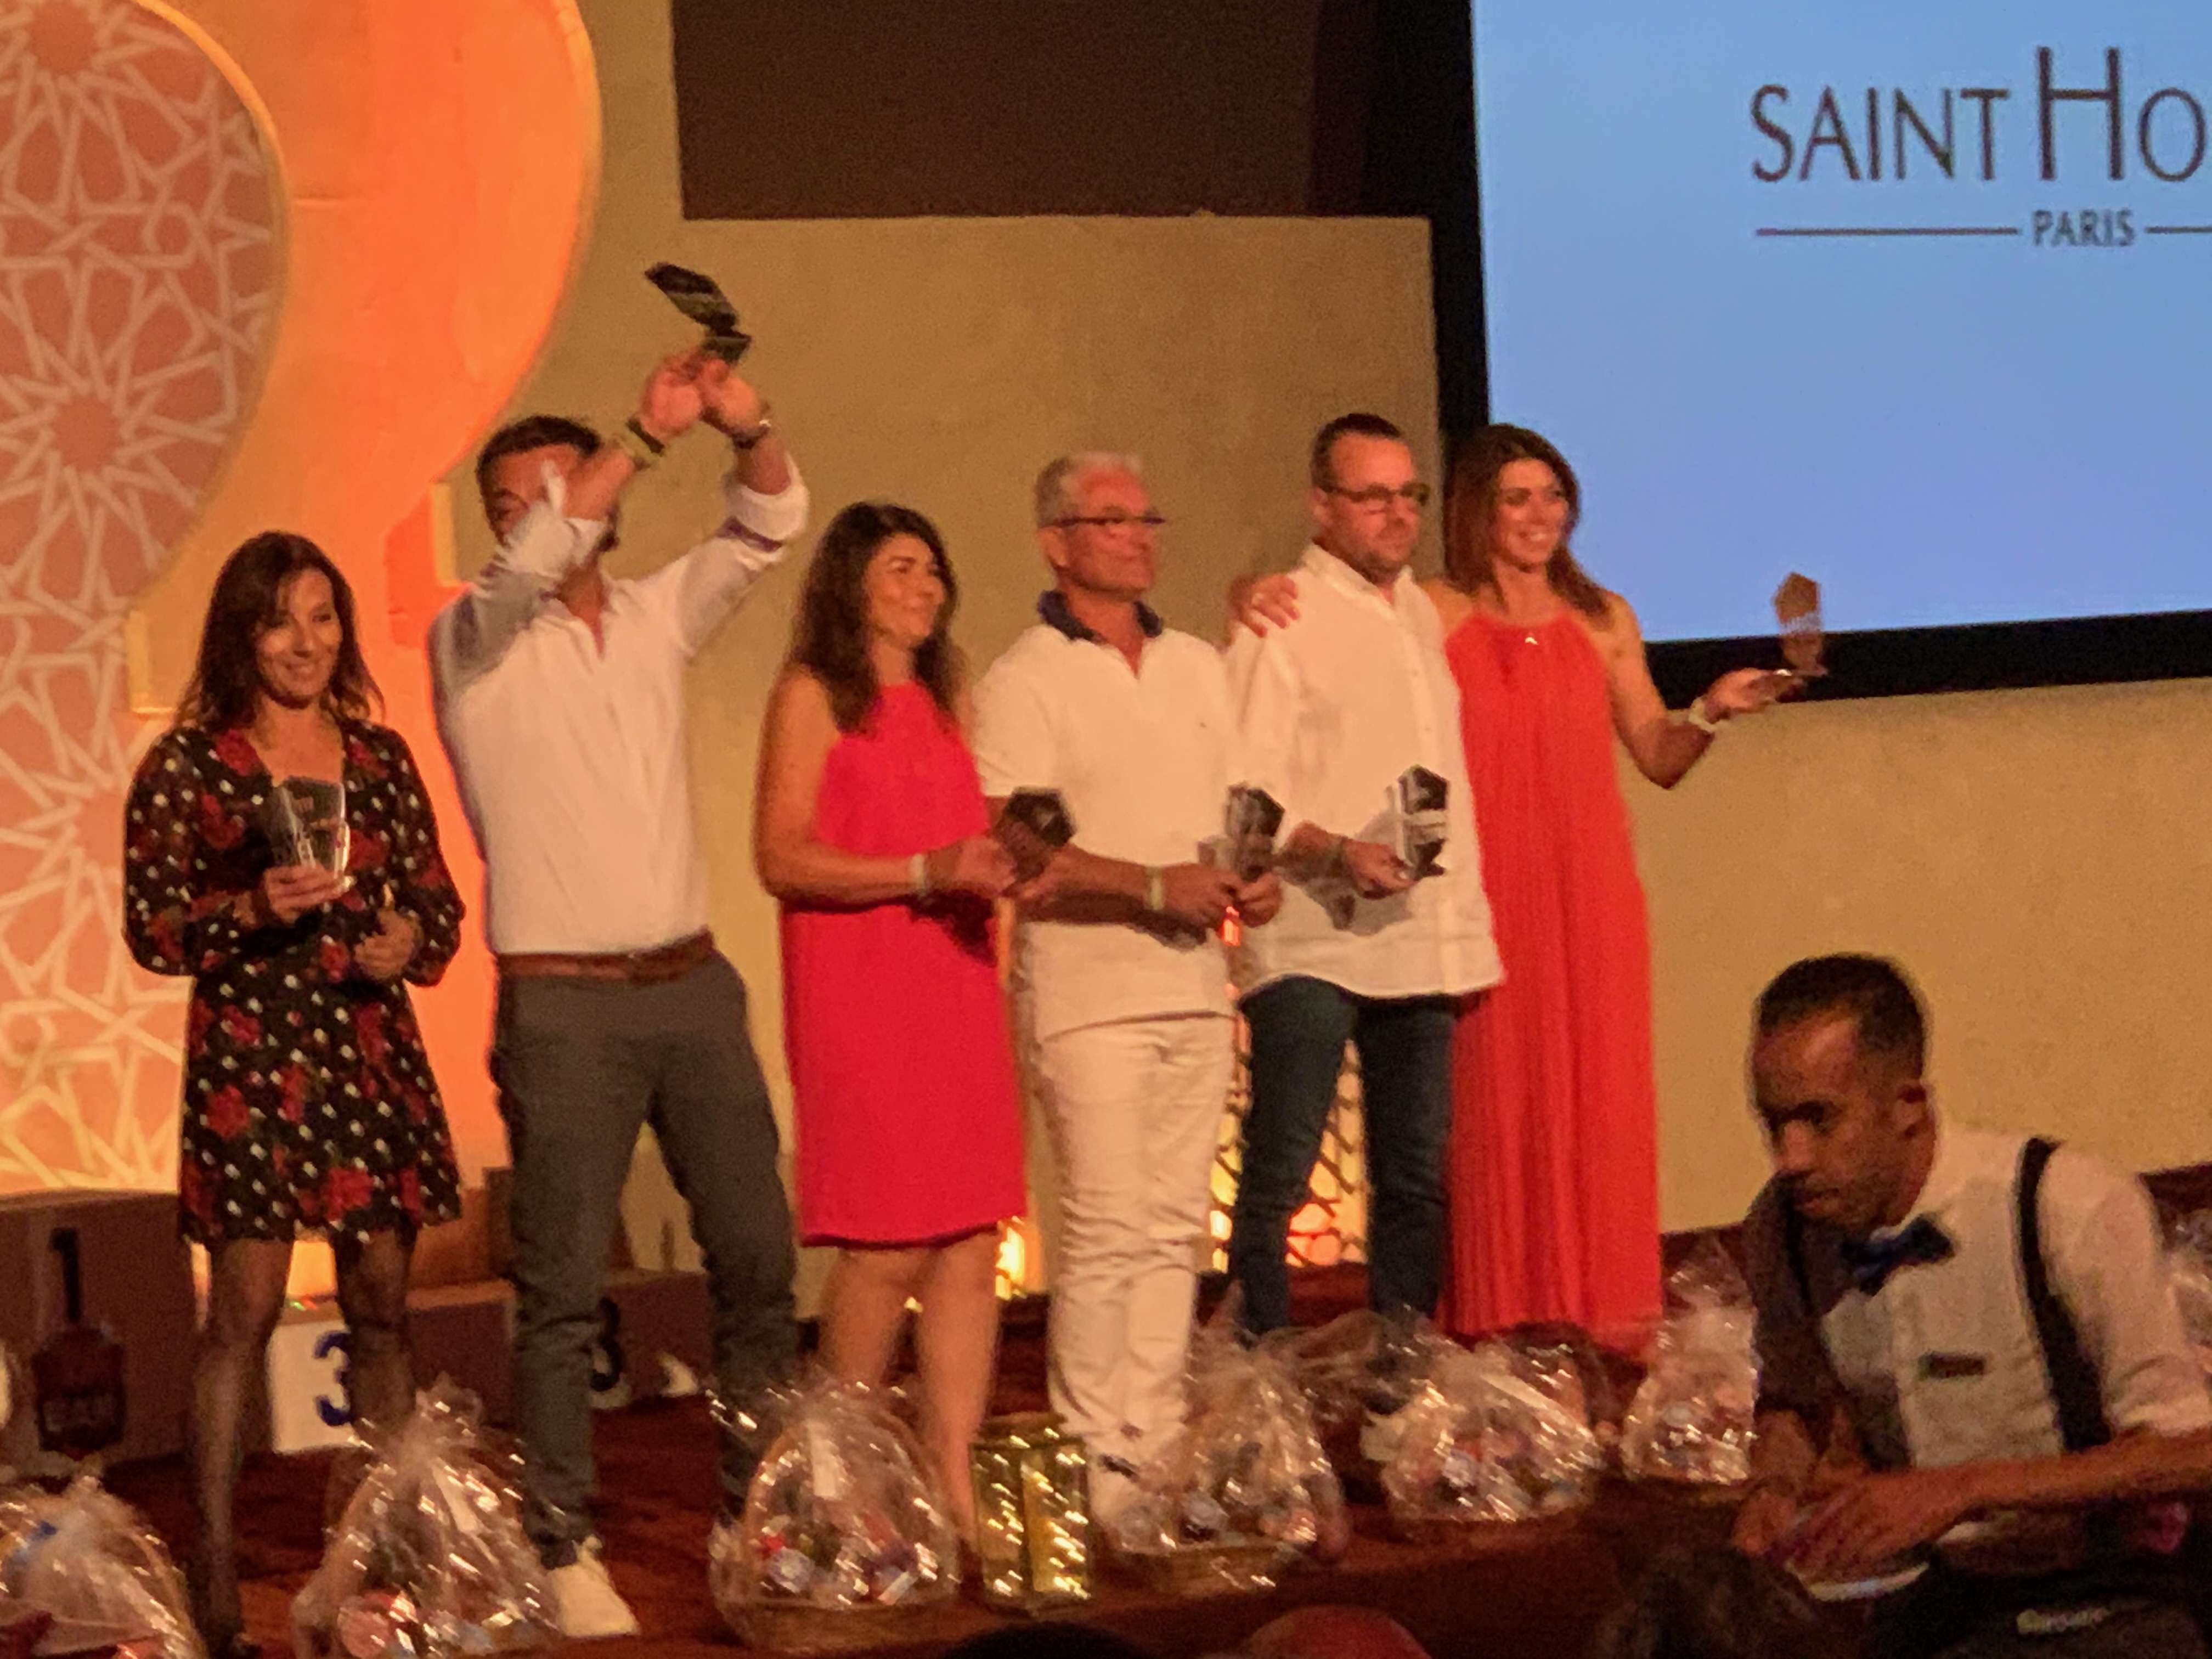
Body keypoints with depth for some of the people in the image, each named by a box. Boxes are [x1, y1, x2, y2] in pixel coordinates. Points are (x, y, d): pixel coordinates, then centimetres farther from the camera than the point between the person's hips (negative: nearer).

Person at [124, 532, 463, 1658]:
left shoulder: (379, 756, 10)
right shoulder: (187, 766, -2)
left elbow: (439, 901, 15)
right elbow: (149, 930, -3)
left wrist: (410, 942, -7)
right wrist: (254, 909, -18)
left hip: (371, 1048, 4)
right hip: (249, 1050, -4)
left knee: (381, 1305, 9)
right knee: (244, 1307, -7)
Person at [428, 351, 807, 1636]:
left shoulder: (657, 617, 11)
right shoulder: (477, 644, -3)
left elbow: (771, 526, 4)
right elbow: (532, 562, -23)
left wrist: (750, 429, -16)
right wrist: (650, 435, -24)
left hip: (693, 986, 5)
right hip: (566, 1003, -5)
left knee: (757, 1257, 8)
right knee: (565, 1288, -4)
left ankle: (765, 1512, 20)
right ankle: (565, 1549, 0)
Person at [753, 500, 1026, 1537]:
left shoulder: (946, 701, 19)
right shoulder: (813, 695, -1)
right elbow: (782, 859, -9)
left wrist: (1008, 861, 4)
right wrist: (930, 874, -16)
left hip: (957, 983, 6)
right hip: (858, 994, -6)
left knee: (972, 1242, 0)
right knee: (888, 1245, -8)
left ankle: (954, 1486, 2)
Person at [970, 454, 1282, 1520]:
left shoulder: (1196, 666, 16)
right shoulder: (1023, 683, -5)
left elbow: (1234, 807, 22)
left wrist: (1251, 878, 0)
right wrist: (1158, 885, -19)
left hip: (1195, 985, 6)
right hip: (1088, 990, -6)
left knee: (1174, 1225, 7)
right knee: (1106, 1226, -9)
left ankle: (1158, 1441, 13)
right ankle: (1095, 1459, -3)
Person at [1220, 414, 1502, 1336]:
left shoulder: (1425, 617, 18)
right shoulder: (1282, 621, -3)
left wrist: (1469, 926, 19)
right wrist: (1337, 852, -26)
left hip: (1423, 941, 7)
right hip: (1312, 942, -7)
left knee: (1417, 1182, 9)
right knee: (1278, 1180, -7)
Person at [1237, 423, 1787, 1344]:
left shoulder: (1603, 621, 12)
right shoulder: (1430, 614, 2)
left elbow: (1660, 759, 15)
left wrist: (1710, 713, -4)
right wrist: (1268, 604, -17)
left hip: (1588, 890, 3)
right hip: (1483, 892, -3)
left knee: (1598, 1091, 2)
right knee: (1492, 1095, -3)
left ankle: (1600, 1314, 8)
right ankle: (1501, 1319, 3)